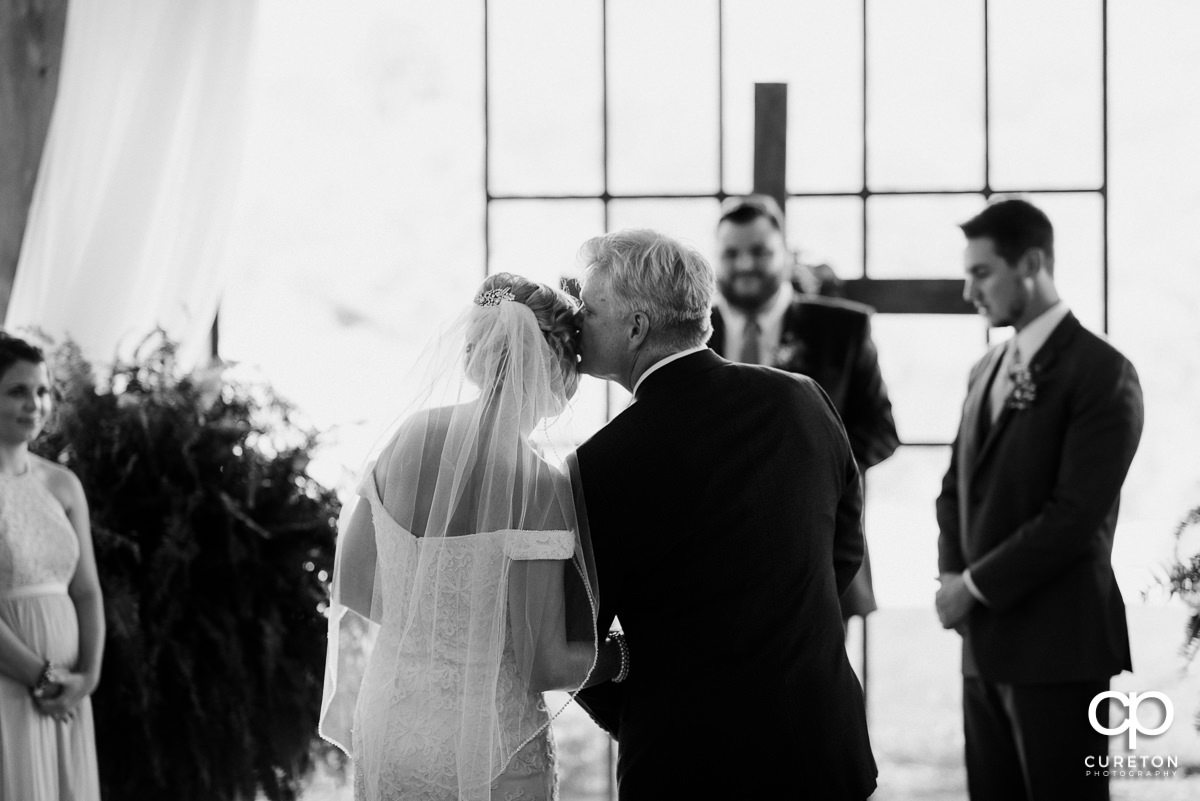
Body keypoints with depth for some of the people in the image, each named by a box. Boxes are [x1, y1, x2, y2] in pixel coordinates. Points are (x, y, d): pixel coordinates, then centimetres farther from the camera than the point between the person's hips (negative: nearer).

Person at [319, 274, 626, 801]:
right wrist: (621, 653, 3)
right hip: (485, 751, -6)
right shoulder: (538, 486, -17)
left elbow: (351, 586, 8)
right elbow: (546, 666, -15)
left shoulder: (410, 437, -1)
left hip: (383, 728, 6)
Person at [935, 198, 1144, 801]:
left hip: (1058, 639, -7)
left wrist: (976, 586, -12)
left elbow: (1075, 514, -17)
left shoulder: (1100, 372, -10)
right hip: (985, 638, 7)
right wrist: (952, 577, 0)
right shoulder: (986, 370, 15)